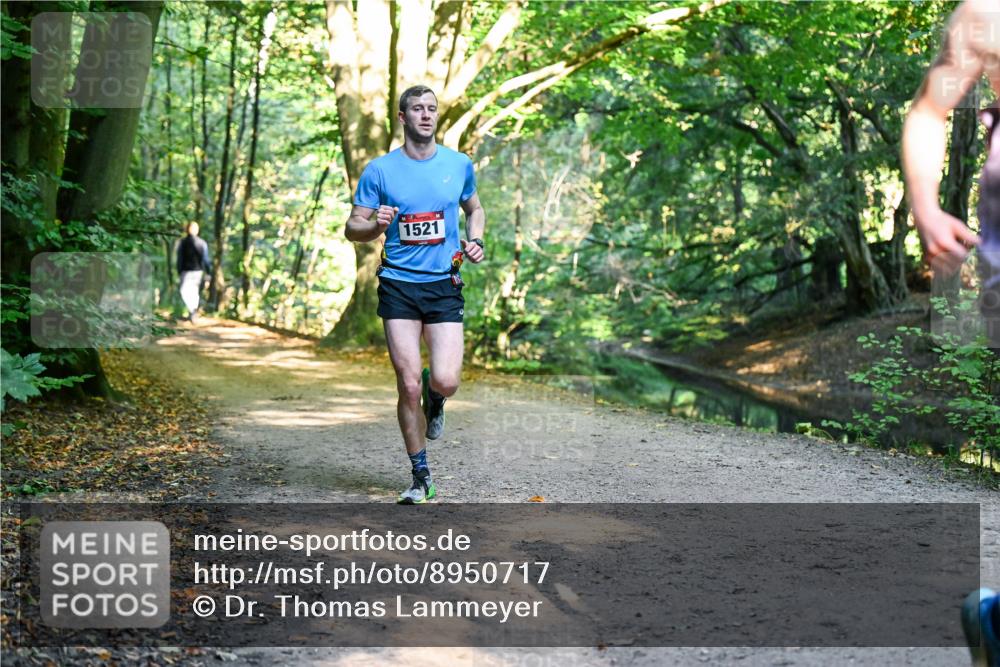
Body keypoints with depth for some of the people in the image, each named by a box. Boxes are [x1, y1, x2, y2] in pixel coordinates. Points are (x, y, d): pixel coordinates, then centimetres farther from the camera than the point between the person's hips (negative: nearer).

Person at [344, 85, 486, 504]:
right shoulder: (379, 170, 0)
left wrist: (475, 240, 3)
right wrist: (377, 225, -19)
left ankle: (434, 398, 26)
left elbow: (474, 208, 24)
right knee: (409, 386, -4)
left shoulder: (459, 165, 6)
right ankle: (421, 478, 12)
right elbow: (352, 229, 4)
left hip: (445, 285, 1)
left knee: (446, 382, -14)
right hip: (398, 285, -1)